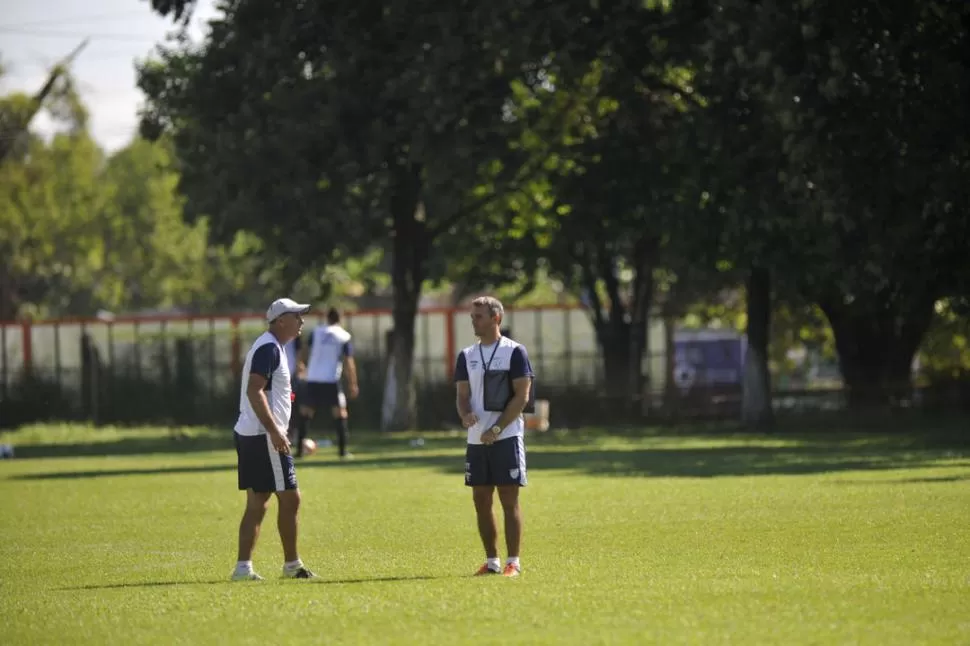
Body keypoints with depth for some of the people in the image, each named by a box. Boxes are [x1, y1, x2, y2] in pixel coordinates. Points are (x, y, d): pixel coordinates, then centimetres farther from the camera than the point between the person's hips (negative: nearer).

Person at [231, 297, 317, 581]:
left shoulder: (269, 347, 19)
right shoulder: (269, 348, -13)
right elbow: (254, 391, -23)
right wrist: (274, 430, -26)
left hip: (248, 435, 11)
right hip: (264, 437, -11)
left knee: (257, 503, 8)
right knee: (289, 498, -4)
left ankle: (243, 567, 4)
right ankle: (292, 565, 2)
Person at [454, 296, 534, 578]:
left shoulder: (514, 352, -4)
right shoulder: (467, 356, 12)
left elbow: (521, 396, -9)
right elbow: (463, 395, 11)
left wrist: (496, 429, -15)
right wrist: (465, 414, -13)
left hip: (506, 437, -6)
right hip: (476, 439, 6)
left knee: (509, 499, -6)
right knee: (481, 500, 6)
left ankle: (513, 562, -3)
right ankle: (492, 561, 14)